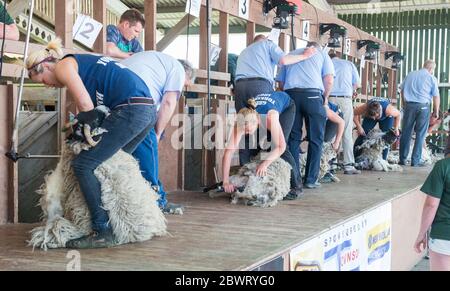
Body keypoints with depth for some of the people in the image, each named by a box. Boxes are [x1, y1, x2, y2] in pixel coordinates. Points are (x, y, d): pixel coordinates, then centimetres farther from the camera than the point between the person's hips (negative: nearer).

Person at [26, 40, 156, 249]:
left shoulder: (63, 66, 4)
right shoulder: (82, 64, 30)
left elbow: (86, 105, -6)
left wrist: (86, 127, 10)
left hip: (131, 109, -10)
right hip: (149, 109, 10)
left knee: (83, 165, -5)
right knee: (111, 161, 21)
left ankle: (102, 232, -7)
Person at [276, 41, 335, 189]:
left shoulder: (291, 54, 28)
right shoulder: (322, 54, 20)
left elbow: (280, 81, 19)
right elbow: (329, 80, 5)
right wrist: (325, 99, 17)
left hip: (290, 94, 3)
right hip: (313, 94, -2)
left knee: (293, 138, 7)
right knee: (315, 139, 4)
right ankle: (311, 179, 3)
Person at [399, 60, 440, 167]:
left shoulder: (410, 75, 11)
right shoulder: (432, 78, 0)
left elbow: (402, 90, 14)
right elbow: (436, 96, -1)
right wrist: (436, 112, 8)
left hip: (409, 105, 3)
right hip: (423, 106, -3)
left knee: (406, 133, 9)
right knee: (420, 135, 4)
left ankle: (402, 159, 12)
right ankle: (415, 161, 4)